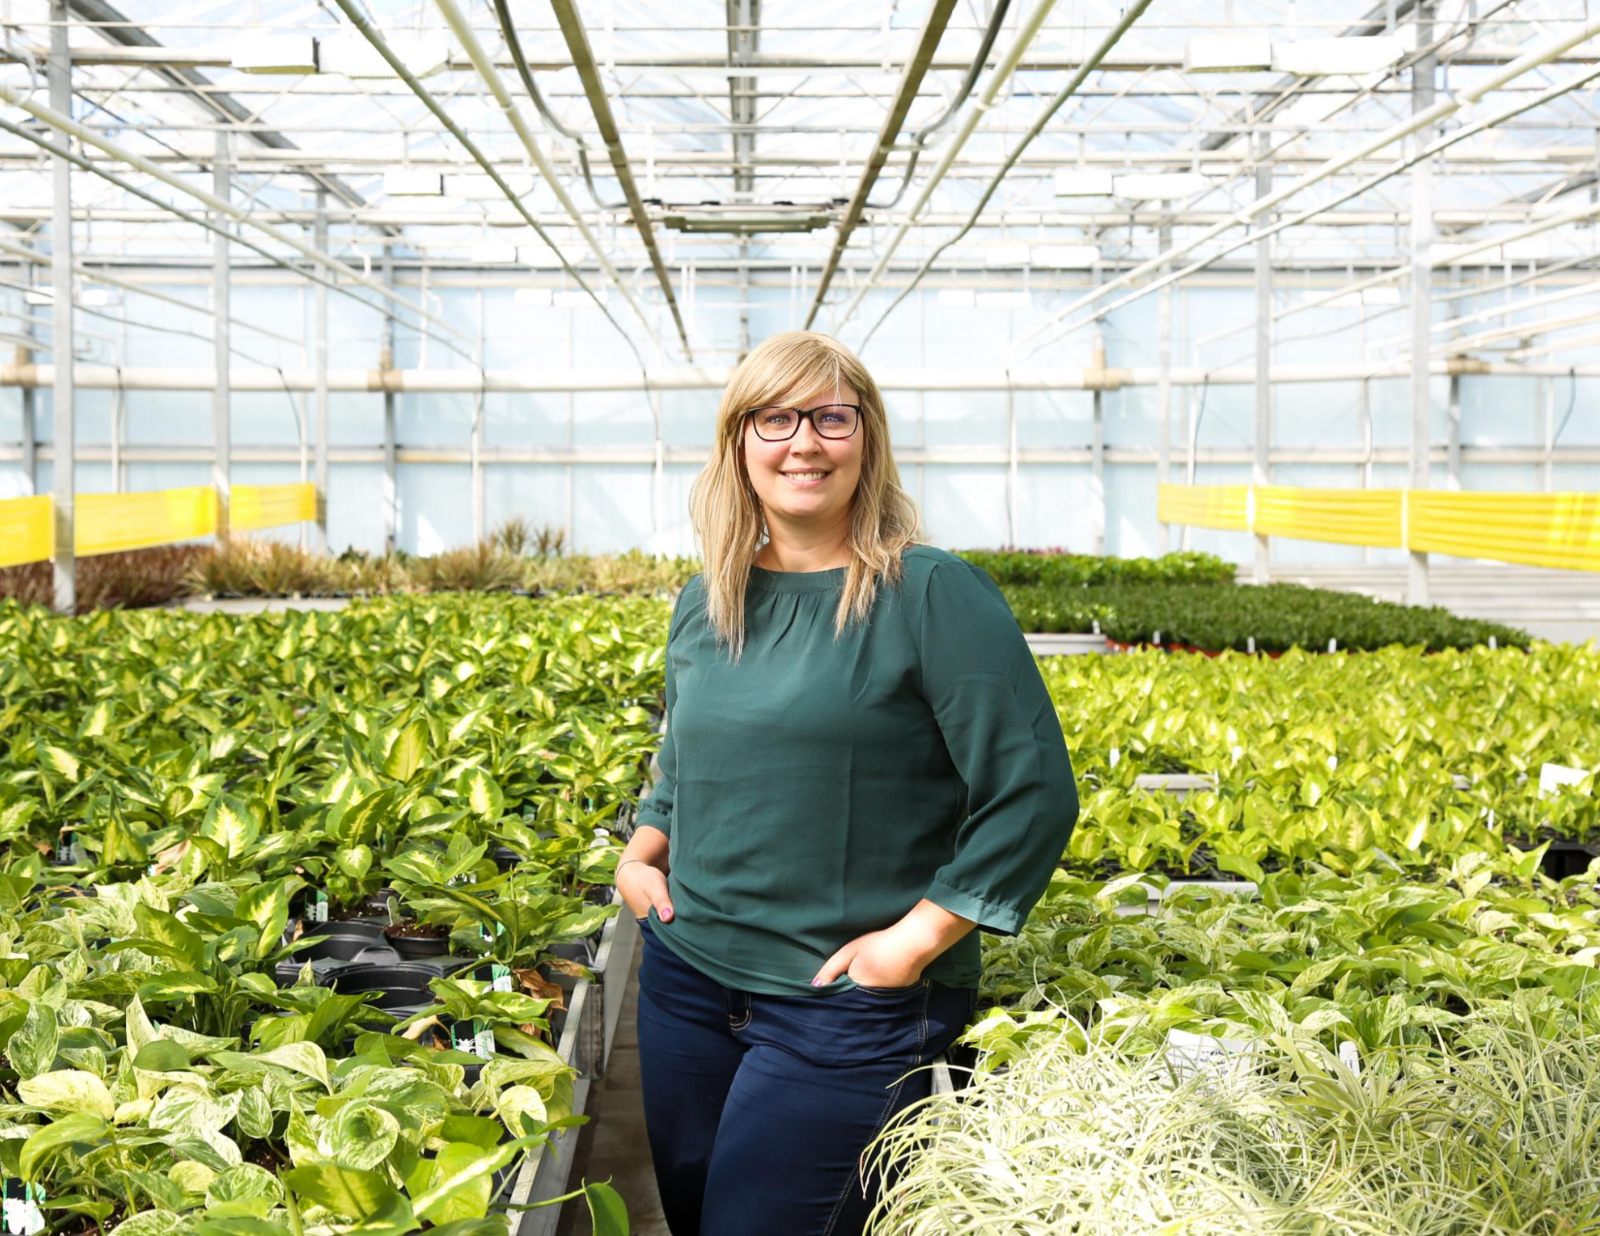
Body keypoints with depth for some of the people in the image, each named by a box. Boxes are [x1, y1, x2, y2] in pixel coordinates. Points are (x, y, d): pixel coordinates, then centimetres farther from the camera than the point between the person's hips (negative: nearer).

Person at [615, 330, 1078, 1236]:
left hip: (850, 1009, -6)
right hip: (688, 980, 7)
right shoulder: (705, 605, 7)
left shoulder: (933, 596, -13)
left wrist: (917, 940, -17)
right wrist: (640, 850, 7)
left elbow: (1035, 795, -15)